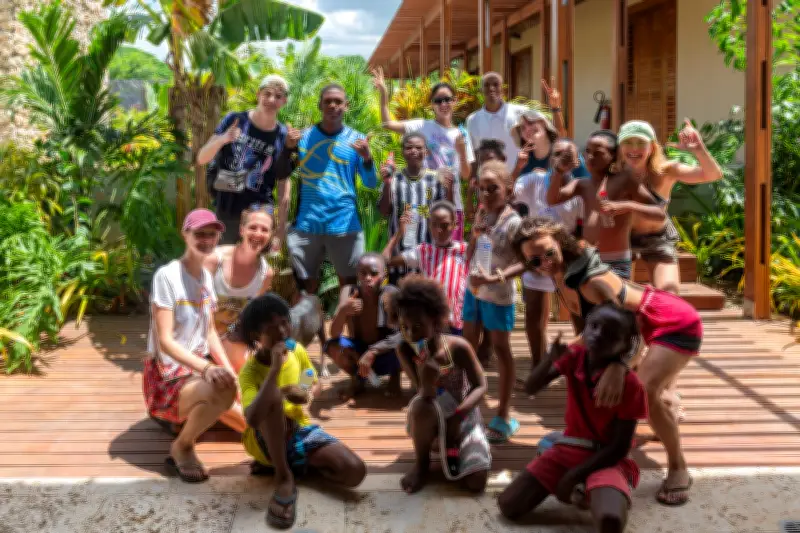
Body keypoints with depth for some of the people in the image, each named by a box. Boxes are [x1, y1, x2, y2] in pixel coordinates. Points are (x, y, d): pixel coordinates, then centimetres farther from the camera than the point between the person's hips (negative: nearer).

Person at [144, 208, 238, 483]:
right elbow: (165, 341, -22)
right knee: (223, 392, -35)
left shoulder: (206, 276, 6)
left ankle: (187, 415, 19)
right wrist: (206, 367, -34)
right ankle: (182, 447, -8)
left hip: (200, 368, 9)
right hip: (169, 373, -9)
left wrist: (228, 369, -3)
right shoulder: (167, 276, -17)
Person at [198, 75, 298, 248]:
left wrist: (280, 230, -2)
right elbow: (201, 159, -4)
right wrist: (223, 139, -25)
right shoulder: (235, 120, -4)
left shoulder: (283, 136, -1)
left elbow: (284, 184, 2)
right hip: (225, 213, 0)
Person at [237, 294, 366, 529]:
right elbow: (252, 419, -39)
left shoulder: (297, 350, -4)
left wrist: (308, 395, -12)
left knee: (355, 471, -21)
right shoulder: (250, 371, -20)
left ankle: (297, 464, 5)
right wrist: (275, 369, -38)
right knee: (273, 395, -39)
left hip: (301, 430, 5)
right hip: (266, 441, -5)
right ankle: (283, 477, -25)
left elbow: (316, 384, 14)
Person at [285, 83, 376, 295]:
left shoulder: (356, 139, 5)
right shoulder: (304, 136, 6)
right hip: (306, 222, 1)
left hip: (344, 223, 0)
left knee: (349, 283, 6)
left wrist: (367, 158, -18)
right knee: (307, 285, 8)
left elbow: (370, 183, 1)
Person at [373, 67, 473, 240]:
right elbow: (388, 124, -10)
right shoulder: (422, 127, 1)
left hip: (453, 205, 2)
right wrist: (384, 94, -18)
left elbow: (466, 175, 6)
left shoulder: (461, 135, 8)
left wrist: (462, 152, -10)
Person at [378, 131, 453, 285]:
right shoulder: (394, 178, 1)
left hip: (428, 248, 0)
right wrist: (387, 184, -13)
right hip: (400, 248, 0)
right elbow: (384, 212, -3)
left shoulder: (435, 179, 1)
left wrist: (449, 188, -13)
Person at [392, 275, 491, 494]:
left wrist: (458, 415, -28)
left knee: (476, 483, -16)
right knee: (421, 406, -39)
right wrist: (427, 382, -48)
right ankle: (422, 465, -9)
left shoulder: (458, 347, -22)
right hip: (431, 417, 0)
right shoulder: (404, 351, -21)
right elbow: (426, 398, -26)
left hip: (463, 416, 0)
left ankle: (451, 443, 17)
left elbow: (481, 387, -14)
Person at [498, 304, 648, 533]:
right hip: (568, 447, 5)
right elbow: (530, 388, -7)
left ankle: (591, 492, 0)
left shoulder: (630, 384, -19)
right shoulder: (574, 355, -5)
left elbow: (619, 448, -16)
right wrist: (550, 359, -27)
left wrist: (572, 477, -16)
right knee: (509, 506, -7)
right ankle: (577, 487, 14)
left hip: (607, 458, -5)